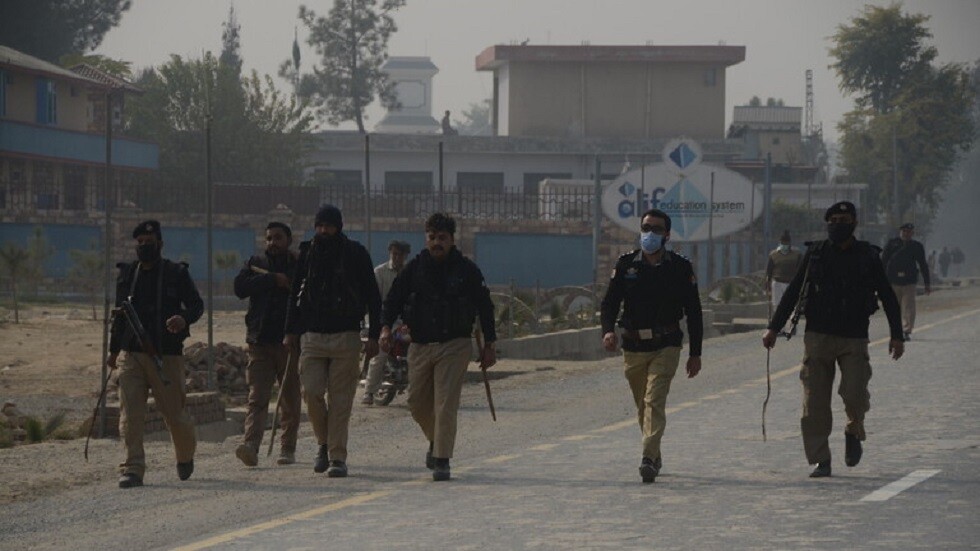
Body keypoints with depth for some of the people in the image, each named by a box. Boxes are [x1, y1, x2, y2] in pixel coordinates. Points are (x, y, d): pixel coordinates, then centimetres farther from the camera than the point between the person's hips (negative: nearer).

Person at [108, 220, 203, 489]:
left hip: (167, 355, -3)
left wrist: (184, 318, -21)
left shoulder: (176, 273, 2)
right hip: (131, 354, 3)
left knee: (174, 411, 1)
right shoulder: (127, 274, 14)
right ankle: (133, 469, -7)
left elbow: (197, 305, 1)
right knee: (130, 414, -8)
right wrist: (114, 350, 23)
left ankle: (185, 456, 29)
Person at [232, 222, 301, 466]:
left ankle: (288, 448, 17)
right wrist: (273, 280, -11)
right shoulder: (256, 263, 12)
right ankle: (250, 445, -22)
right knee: (257, 396, -10)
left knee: (290, 400, 6)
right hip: (260, 342, 1)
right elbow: (240, 287, -6)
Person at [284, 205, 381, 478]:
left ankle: (337, 457, 1)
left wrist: (373, 336, -3)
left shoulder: (355, 254, 0)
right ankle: (324, 444, 15)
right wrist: (291, 331, 10)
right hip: (312, 336, 2)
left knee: (340, 400, -3)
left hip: (345, 335, -2)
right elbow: (295, 293, 17)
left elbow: (372, 297, 3)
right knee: (312, 393, -7)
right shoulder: (307, 253, 8)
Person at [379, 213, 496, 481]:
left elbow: (485, 307, 5)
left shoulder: (467, 270, -1)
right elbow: (394, 298, 6)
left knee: (445, 405, -11)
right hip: (420, 346, 3)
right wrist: (386, 327, -12)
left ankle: (442, 460, -7)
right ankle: (436, 441, 37)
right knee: (417, 403, 9)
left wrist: (489, 345, 4)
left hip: (454, 346, -3)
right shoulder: (414, 268, 4)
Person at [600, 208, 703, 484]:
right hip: (634, 347, 3)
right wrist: (608, 330, -19)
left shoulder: (680, 268, 0)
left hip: (666, 347, -3)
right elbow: (610, 302, 2)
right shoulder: (626, 264, 4)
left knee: (654, 401, -18)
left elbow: (693, 313, 5)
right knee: (642, 405, 12)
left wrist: (695, 353, 2)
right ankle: (655, 456, 30)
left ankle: (649, 459, -26)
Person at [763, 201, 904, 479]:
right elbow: (793, 292, 12)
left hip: (854, 340, -1)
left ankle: (854, 433, 16)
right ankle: (821, 461, 5)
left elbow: (887, 297, 10)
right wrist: (773, 328, 7)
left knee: (855, 395, -16)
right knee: (814, 403, -4)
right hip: (818, 336, 1)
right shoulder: (815, 254, 7)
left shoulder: (868, 256, 5)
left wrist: (897, 336, 4)